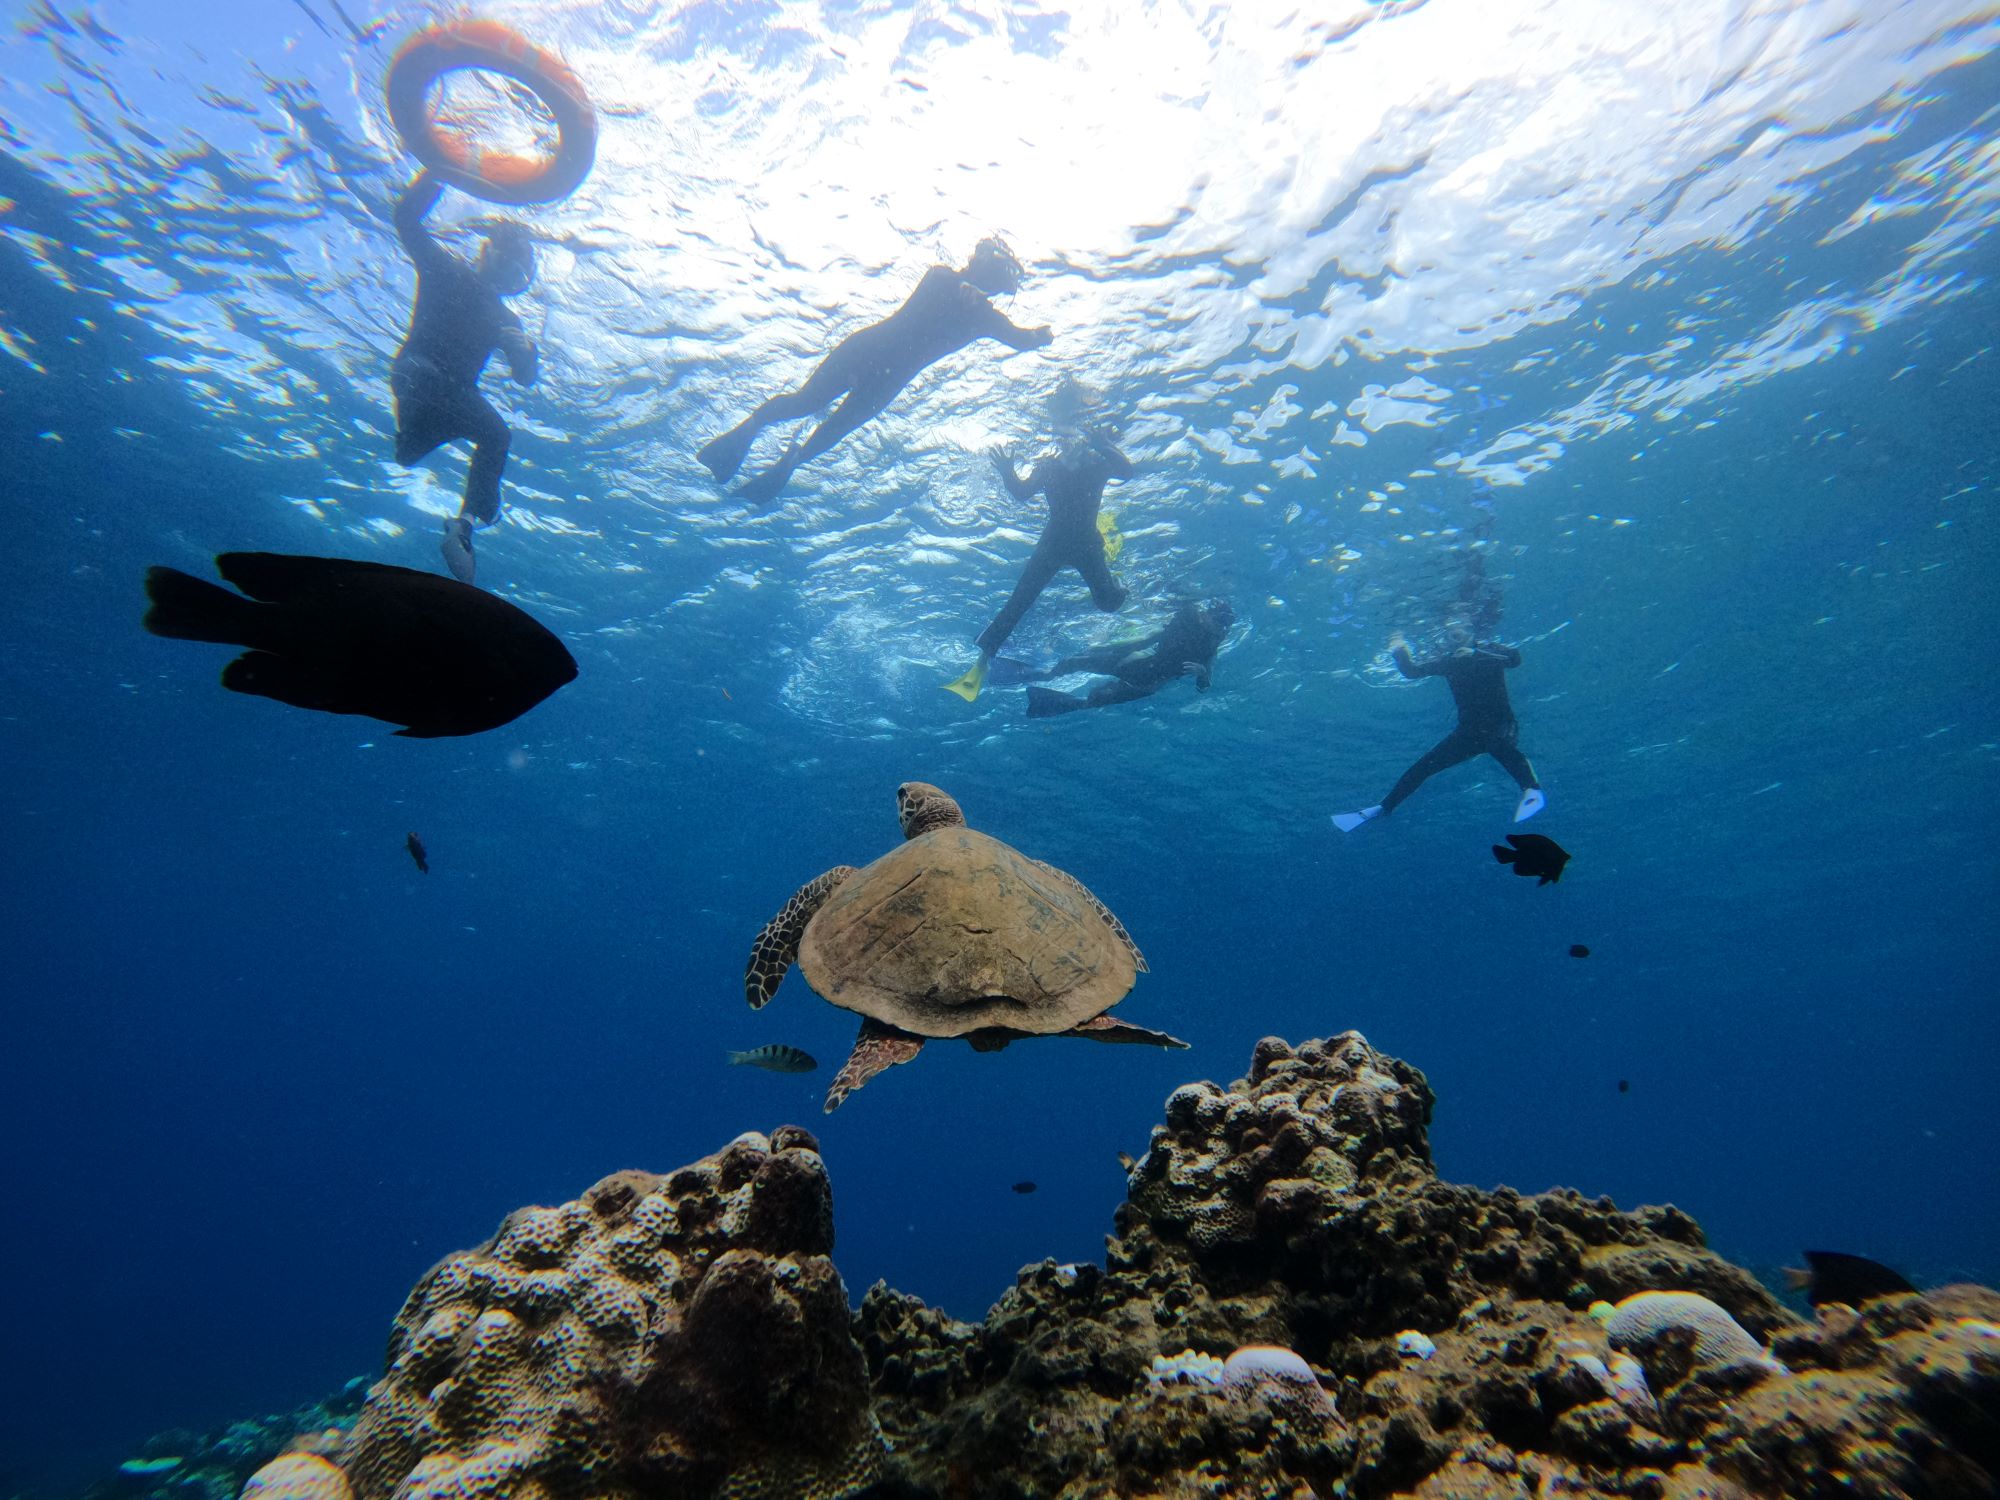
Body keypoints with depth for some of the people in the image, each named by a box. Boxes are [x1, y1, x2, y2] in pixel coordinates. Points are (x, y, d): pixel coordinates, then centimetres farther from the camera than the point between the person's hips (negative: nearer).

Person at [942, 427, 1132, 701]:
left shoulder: (1098, 464, 0)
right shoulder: (1050, 467, 4)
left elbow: (1127, 472, -18)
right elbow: (1022, 493, -5)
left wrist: (1103, 444, -26)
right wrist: (1009, 475, -24)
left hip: (1086, 543, 0)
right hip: (1053, 542, 0)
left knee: (1108, 601, -12)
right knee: (1019, 600, -10)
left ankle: (1108, 572, 28)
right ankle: (983, 660, -10)